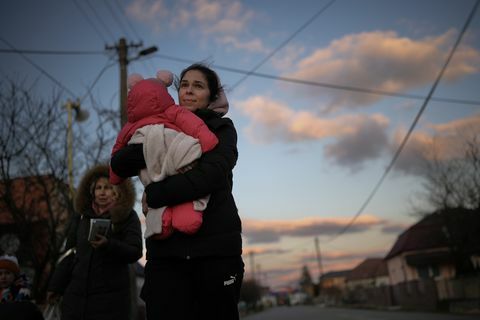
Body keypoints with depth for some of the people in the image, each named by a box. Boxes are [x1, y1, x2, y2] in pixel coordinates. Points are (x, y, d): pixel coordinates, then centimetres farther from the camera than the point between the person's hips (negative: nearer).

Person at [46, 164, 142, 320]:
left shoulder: (128, 216, 0)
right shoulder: (82, 216, 12)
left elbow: (135, 252, -8)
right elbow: (69, 253, 17)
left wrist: (108, 245, -25)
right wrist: (56, 286, 15)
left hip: (110, 297, -3)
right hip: (76, 295, 4)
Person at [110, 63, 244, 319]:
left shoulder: (221, 129, 8)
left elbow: (210, 175, -12)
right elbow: (118, 165, 3)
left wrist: (154, 195, -9)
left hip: (215, 247, -2)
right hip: (166, 250, 2)